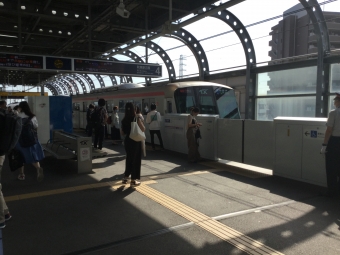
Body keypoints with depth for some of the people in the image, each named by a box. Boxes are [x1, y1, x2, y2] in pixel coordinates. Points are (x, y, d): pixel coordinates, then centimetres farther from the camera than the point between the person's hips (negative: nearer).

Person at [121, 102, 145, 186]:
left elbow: (122, 133, 7)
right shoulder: (136, 119, -13)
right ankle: (133, 180, 10)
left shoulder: (124, 120, 1)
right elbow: (143, 129, -9)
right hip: (135, 141, -5)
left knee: (129, 159, 19)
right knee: (136, 160, 6)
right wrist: (140, 121, 3)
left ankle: (125, 177, 24)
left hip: (127, 141, 5)